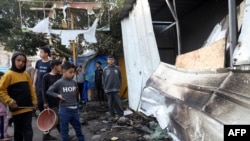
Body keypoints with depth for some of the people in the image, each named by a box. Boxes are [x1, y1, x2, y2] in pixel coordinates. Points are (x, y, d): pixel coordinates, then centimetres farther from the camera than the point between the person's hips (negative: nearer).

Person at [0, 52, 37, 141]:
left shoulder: (26, 74, 7)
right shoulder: (9, 74, -8)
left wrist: (34, 102, 9)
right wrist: (10, 101, -16)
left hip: (28, 108, 4)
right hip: (17, 109, -4)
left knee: (28, 130, 6)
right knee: (18, 131, 11)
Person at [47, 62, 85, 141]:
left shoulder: (74, 82, 4)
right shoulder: (59, 82, -10)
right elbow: (49, 91, -2)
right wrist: (58, 95, -13)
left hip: (74, 109, 5)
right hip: (64, 109, -4)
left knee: (78, 128, 16)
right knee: (64, 129, 8)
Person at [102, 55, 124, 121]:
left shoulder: (117, 68, 2)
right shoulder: (105, 69, 1)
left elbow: (120, 78, 6)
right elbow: (103, 79, 3)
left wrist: (119, 86, -1)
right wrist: (105, 88, -2)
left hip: (116, 89, -1)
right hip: (108, 89, 1)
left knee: (117, 103, -1)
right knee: (110, 104, 7)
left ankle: (121, 115, 10)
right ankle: (113, 115, 19)